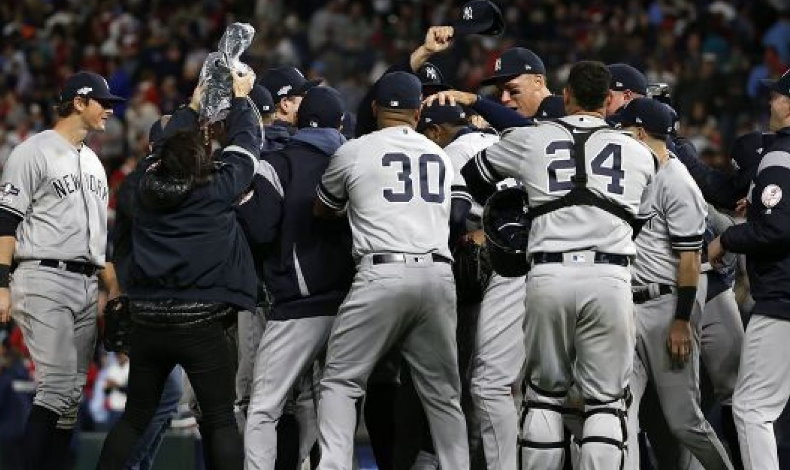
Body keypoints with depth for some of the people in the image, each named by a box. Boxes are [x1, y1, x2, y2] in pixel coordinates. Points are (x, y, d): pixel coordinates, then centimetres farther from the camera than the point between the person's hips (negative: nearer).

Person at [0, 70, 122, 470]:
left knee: (72, 393, 5)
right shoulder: (34, 152, -5)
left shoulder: (92, 162, 21)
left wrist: (113, 287, 18)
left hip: (86, 286, 8)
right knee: (58, 388, -16)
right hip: (44, 282, -8)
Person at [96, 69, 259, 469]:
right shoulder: (217, 190, -7)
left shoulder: (148, 188, 3)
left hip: (147, 321, 4)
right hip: (200, 324, -4)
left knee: (134, 418, 12)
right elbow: (245, 144, 8)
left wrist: (192, 107, 38)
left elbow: (167, 146, 23)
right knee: (220, 421, -1)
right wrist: (240, 99, 25)